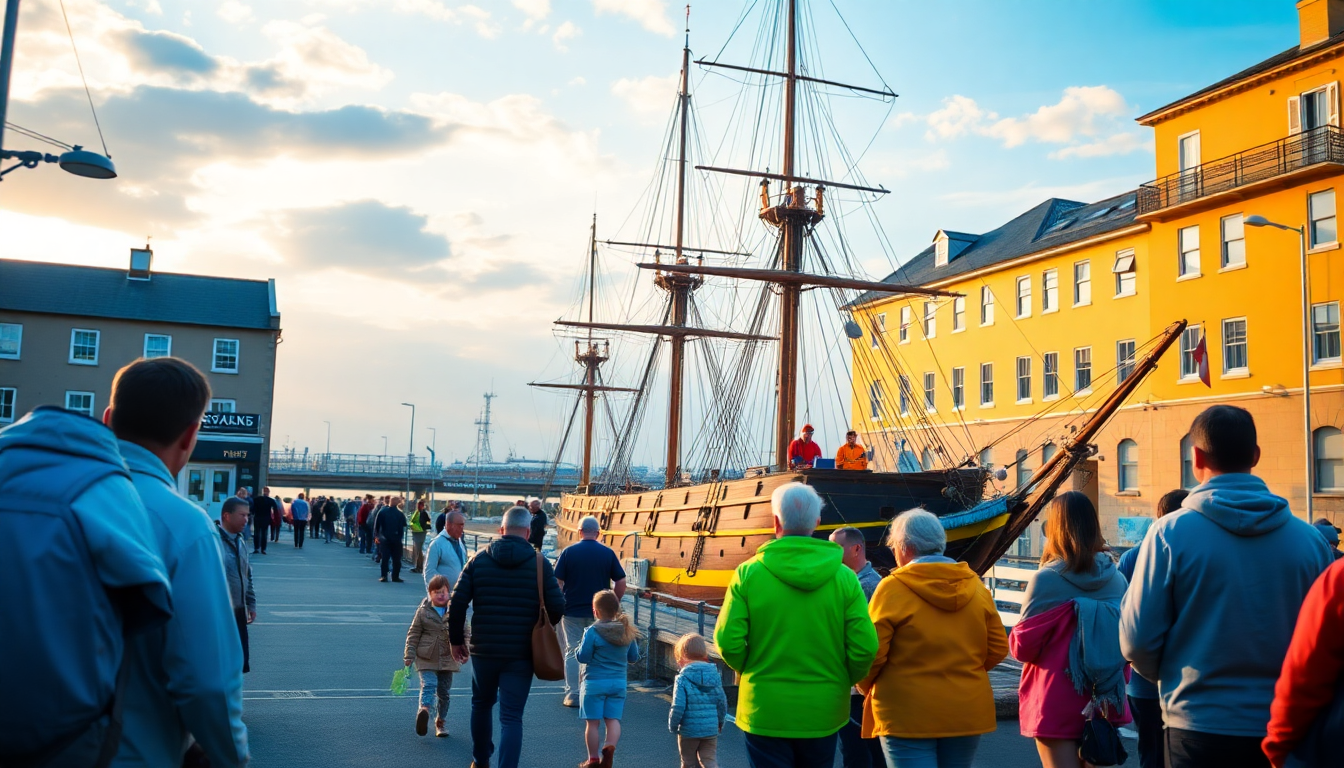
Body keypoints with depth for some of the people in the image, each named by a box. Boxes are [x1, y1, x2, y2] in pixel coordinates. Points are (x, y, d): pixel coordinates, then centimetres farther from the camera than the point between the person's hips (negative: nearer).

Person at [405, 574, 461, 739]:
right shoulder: (423, 611, -1)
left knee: (444, 691, 8)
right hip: (426, 658, -2)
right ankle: (424, 709, -42)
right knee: (429, 684, -22)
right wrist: (409, 655, -3)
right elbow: (413, 634, 2)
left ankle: (440, 721, 20)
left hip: (447, 658, 2)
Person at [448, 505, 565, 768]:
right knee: (511, 717, 0)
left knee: (481, 704, 24)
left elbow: (457, 604, -4)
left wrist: (457, 640, 9)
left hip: (483, 649, 3)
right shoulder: (539, 563, -5)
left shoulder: (478, 560, -1)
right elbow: (557, 607, -6)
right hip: (521, 654, -2)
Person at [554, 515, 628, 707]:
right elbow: (621, 582, -2)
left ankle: (573, 695, 8)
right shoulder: (608, 553, -1)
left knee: (572, 653, 8)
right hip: (599, 613, 1)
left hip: (572, 612, -1)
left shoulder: (568, 552, -5)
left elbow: (557, 582, -6)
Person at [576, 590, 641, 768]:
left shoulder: (592, 632, -14)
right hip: (619, 683, 4)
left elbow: (583, 657, -12)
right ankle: (610, 747, -14)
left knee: (593, 722, 5)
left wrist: (580, 647, 7)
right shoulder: (628, 631, 1)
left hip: (594, 682, -4)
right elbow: (633, 657, 9)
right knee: (613, 719, 8)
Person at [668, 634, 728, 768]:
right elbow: (722, 702, 5)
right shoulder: (714, 675, 1)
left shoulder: (682, 678, -14)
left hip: (689, 730, -3)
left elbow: (678, 707, -17)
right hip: (711, 729, 3)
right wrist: (721, 721, 21)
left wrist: (672, 725, -1)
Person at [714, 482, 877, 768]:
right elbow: (865, 647, -9)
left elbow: (728, 641, -11)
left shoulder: (748, 573, -9)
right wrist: (842, 681, 10)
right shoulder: (844, 577, -6)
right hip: (823, 714, 2)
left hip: (765, 713, -2)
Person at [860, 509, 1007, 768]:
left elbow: (871, 653, -12)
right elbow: (997, 648, 5)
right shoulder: (976, 586, 4)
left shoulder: (893, 587, -11)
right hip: (967, 712, 5)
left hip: (909, 716, -5)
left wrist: (866, 685, 7)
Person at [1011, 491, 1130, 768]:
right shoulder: (1116, 579, 1)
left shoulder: (1046, 579, -15)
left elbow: (1023, 646, -10)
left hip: (1057, 705, -5)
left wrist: (1015, 640, 11)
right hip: (1104, 703, 5)